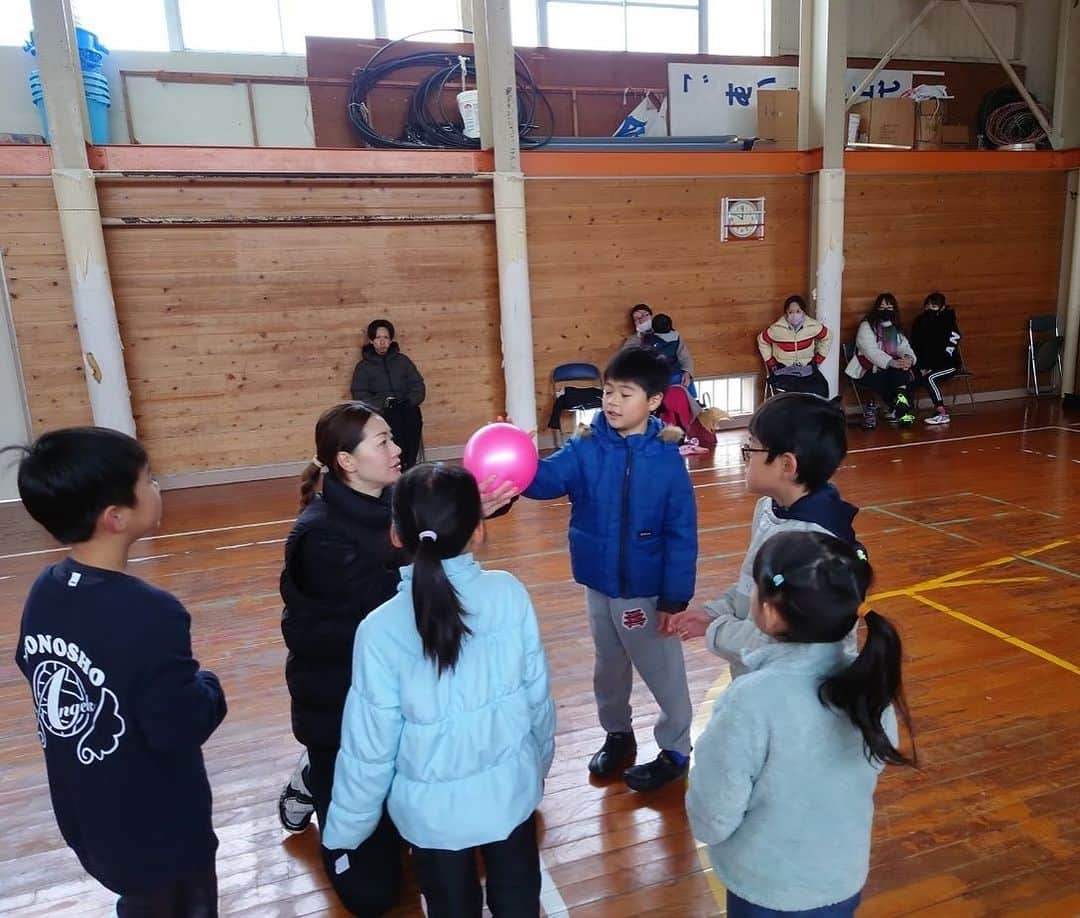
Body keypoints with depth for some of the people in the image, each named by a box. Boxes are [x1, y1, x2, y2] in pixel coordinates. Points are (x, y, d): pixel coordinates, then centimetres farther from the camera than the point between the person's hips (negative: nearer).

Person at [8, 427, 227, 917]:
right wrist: (208, 687, -10)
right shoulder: (150, 614, -34)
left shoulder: (44, 590, -9)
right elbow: (182, 727, -30)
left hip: (85, 818, 7)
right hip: (155, 832, -7)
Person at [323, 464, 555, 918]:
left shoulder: (380, 630, -23)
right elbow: (538, 694, -7)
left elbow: (369, 748, -15)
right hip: (512, 790, 2)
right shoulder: (510, 593, -18)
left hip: (435, 809, -1)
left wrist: (343, 831, 3)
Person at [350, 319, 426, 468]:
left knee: (413, 417, -33)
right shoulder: (363, 366, 15)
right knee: (395, 420, -35)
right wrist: (383, 405, -10)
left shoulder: (402, 361, 20)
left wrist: (407, 403, -4)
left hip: (406, 409, 2)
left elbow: (418, 388, 15)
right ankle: (399, 466, -32)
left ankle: (409, 466, -30)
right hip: (379, 412, -1)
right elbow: (359, 396, 5)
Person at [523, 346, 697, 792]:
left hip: (646, 589, -4)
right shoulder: (585, 448, -8)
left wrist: (675, 597, -14)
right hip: (598, 583, 4)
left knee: (662, 671, 13)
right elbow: (547, 478, -23)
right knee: (608, 666, 23)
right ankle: (617, 734, 46)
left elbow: (681, 535, -13)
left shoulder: (667, 460, -15)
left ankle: (676, 749, 34)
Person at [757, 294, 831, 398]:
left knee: (821, 389, -20)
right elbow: (762, 341, 3)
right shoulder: (777, 328, -15)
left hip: (807, 367, 2)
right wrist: (771, 363, 1)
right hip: (783, 369, -2)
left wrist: (818, 360, 6)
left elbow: (827, 338, 9)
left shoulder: (813, 326, -11)